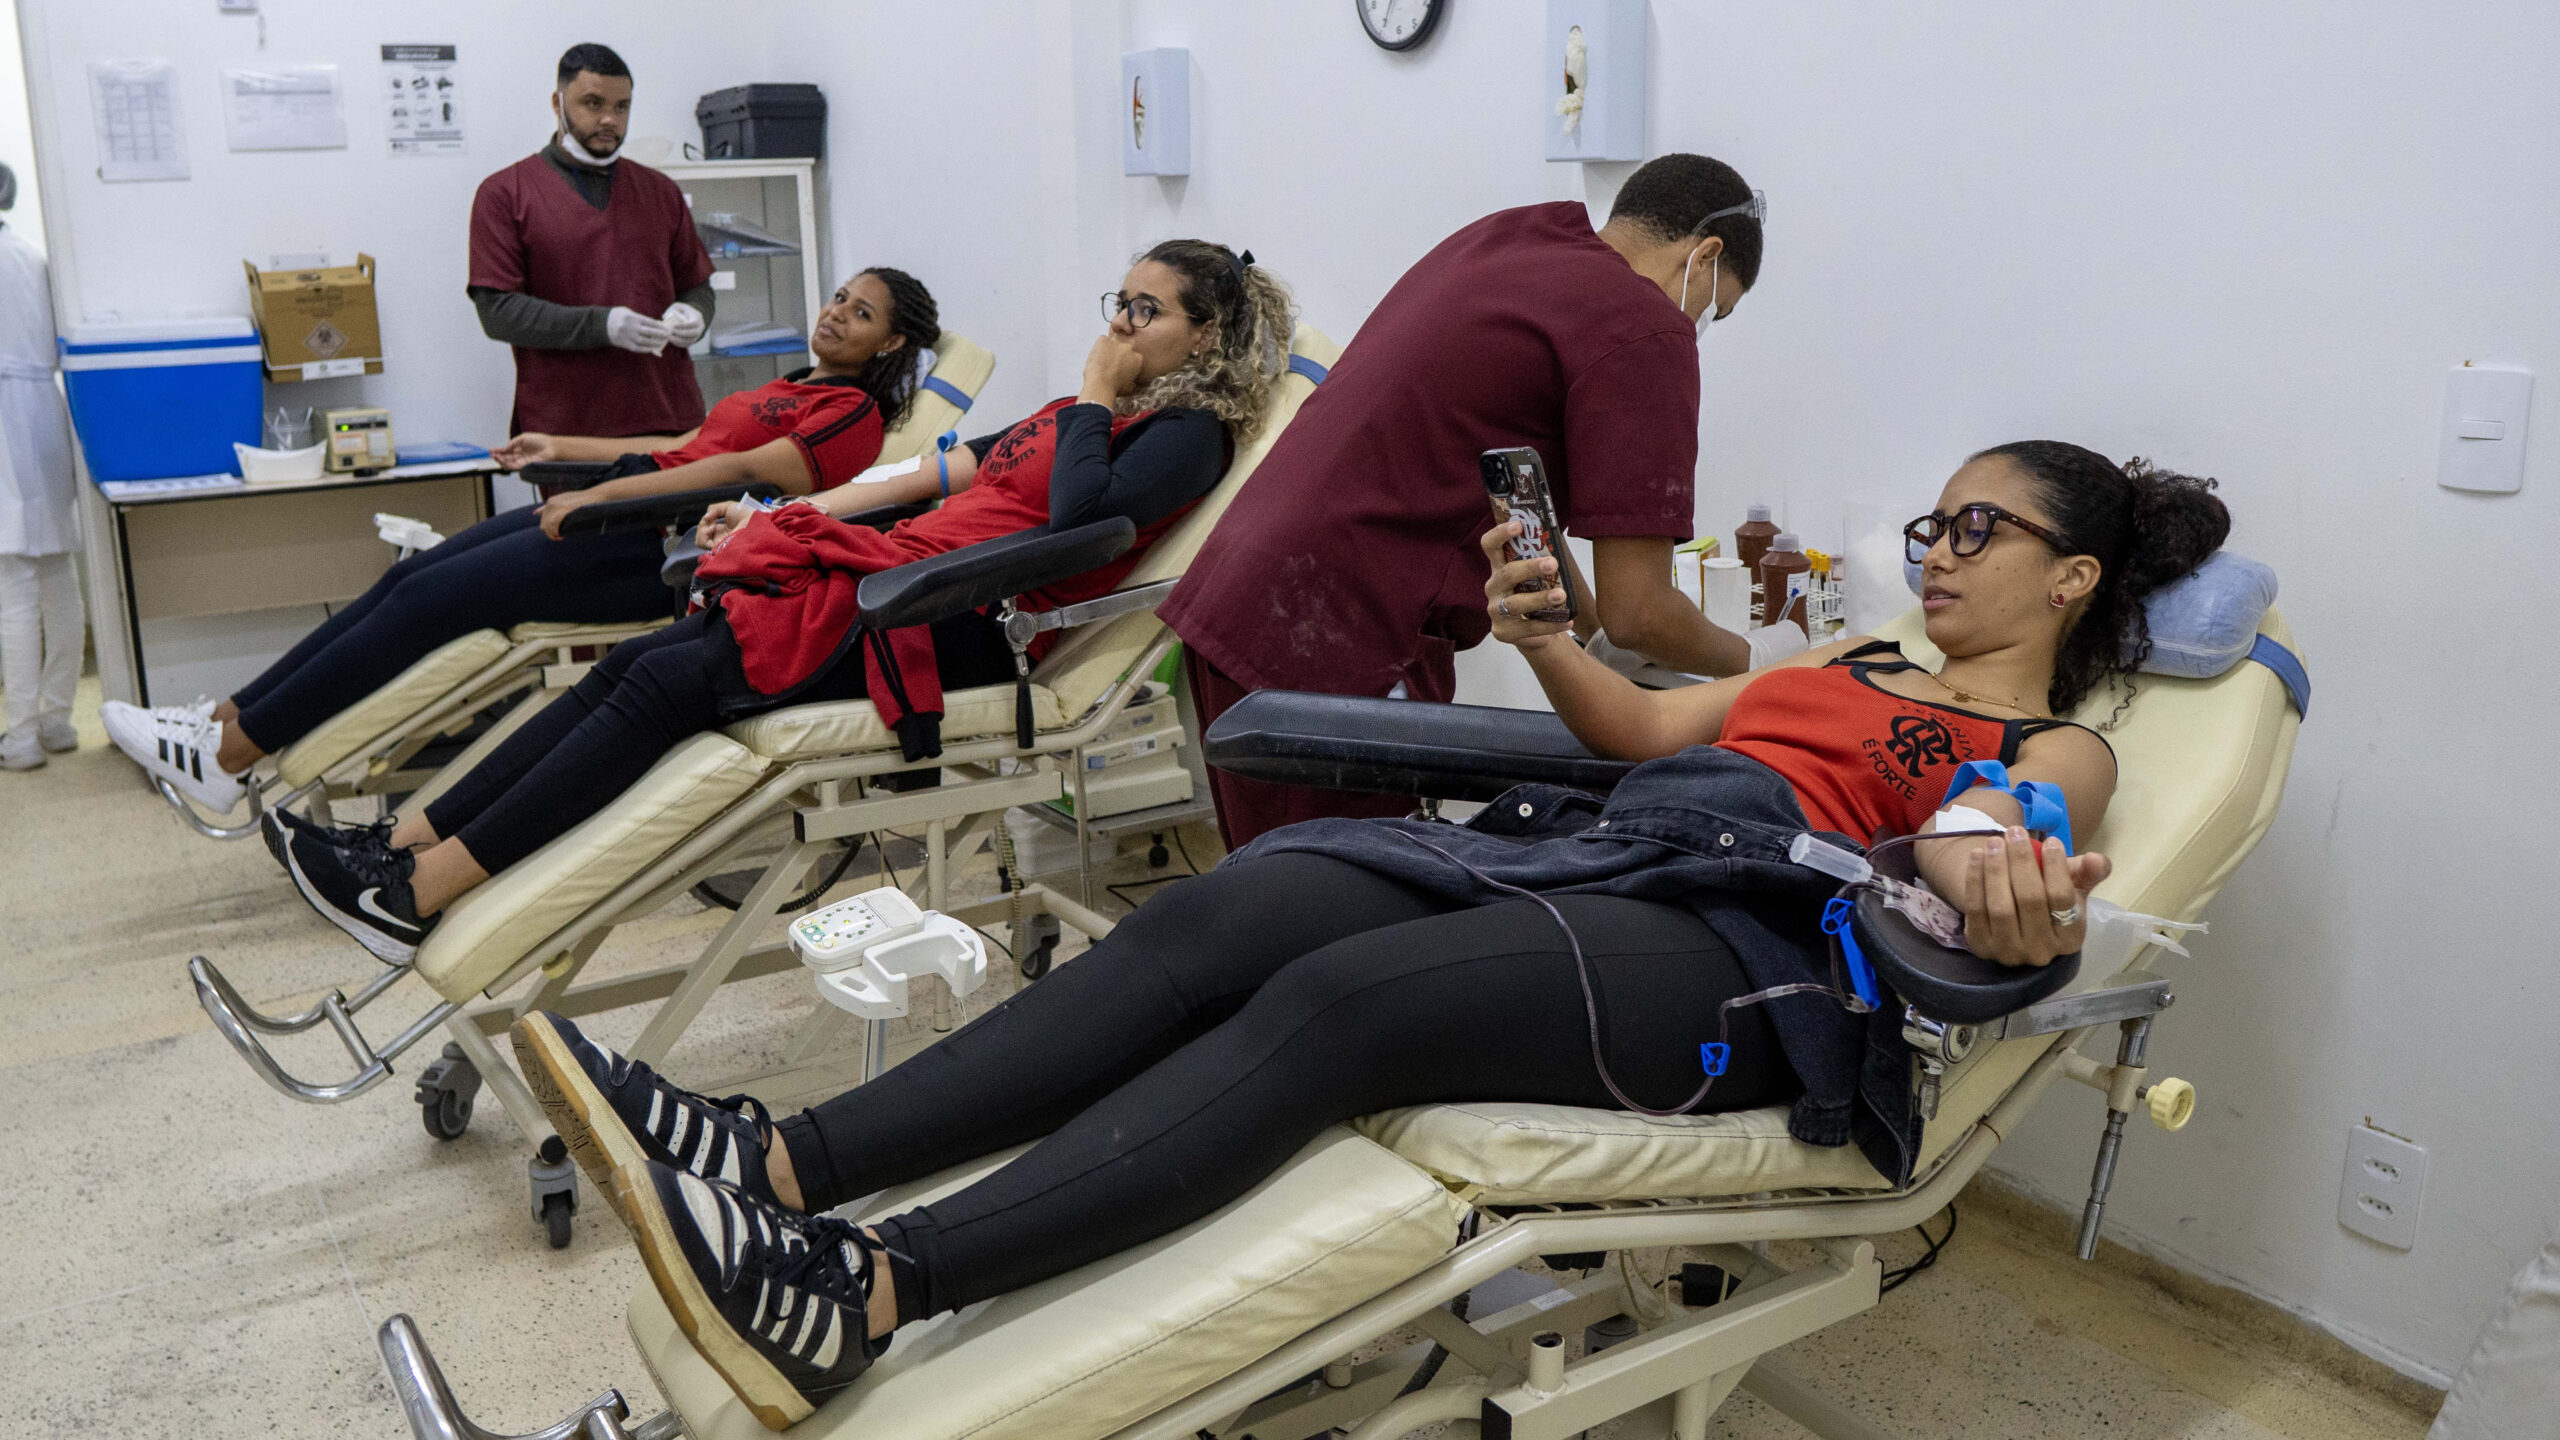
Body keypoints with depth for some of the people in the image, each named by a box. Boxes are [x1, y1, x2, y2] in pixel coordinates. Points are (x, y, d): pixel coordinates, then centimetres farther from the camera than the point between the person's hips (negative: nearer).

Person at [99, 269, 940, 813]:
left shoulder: (854, 412, -3)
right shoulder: (793, 388, 26)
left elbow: (742, 471, -15)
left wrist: (599, 495, -19)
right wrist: (564, 448, 29)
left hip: (660, 544, -9)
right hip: (631, 502, 9)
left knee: (431, 600, -14)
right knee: (409, 578, -2)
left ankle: (234, 756, -8)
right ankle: (229, 719, 1)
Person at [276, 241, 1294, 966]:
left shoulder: (1189, 431, -1)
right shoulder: (1088, 410, 26)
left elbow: (1079, 517, -20)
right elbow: (959, 465, 27)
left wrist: (1095, 400, -5)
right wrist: (790, 513, 26)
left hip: (960, 624, -8)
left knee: (668, 683, -18)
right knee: (634, 661, -6)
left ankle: (422, 897, -16)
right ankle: (406, 842, -6)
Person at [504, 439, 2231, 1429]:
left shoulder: (2057, 750, 14)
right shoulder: (1853, 664, 34)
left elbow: (1991, 883, -7)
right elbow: (1650, 726, 33)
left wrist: (2010, 908, -30)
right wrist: (1544, 632, 16)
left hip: (1729, 941, -7)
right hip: (1586, 851, 7)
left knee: (1331, 1003, -32)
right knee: (1212, 921, -19)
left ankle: (864, 1294, -42)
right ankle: (780, 1162, -27)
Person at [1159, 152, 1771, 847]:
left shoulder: (1497, 237, 16)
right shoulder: (1646, 328, -9)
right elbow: (1638, 612, -10)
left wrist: (1589, 631, 25)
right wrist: (1752, 659, 9)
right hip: (1334, 653, -9)